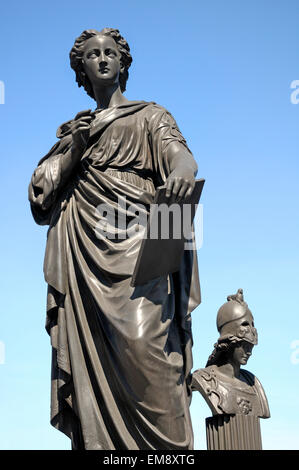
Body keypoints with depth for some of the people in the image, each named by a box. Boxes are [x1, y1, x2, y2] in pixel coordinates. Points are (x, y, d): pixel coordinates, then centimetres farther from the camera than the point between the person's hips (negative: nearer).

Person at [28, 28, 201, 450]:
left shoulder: (149, 116, 16)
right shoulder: (74, 128, 26)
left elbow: (180, 152, -6)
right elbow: (40, 192, 16)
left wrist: (182, 171, -31)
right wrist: (73, 146, 1)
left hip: (136, 245, -3)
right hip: (83, 248, 4)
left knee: (142, 340, -20)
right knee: (88, 352, -5)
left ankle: (168, 446, -16)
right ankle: (98, 441, -3)